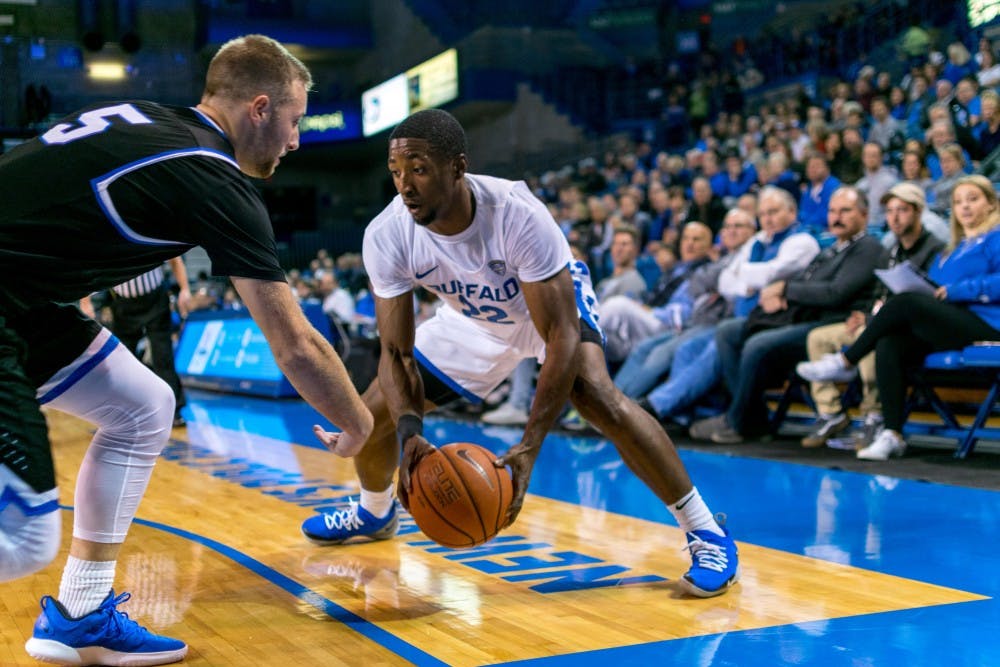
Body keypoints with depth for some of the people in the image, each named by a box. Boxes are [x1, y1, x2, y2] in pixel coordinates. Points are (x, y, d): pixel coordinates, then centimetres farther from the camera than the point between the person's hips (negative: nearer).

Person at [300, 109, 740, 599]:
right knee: (374, 413, 3)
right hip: (473, 318, 5)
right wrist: (409, 432, -42)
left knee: (595, 393, -33)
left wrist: (529, 448, -47)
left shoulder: (517, 214, -40)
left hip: (552, 302, -4)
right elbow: (395, 351, -22)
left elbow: (561, 336, -39)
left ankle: (707, 533, -21)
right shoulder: (386, 236, -28)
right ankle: (375, 513, 38)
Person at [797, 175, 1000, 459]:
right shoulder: (950, 252, 30)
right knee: (889, 345, -22)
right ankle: (892, 435, -27)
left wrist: (956, 290, -15)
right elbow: (932, 292, 23)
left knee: (906, 302, -27)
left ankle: (845, 362, -13)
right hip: (947, 325, 7)